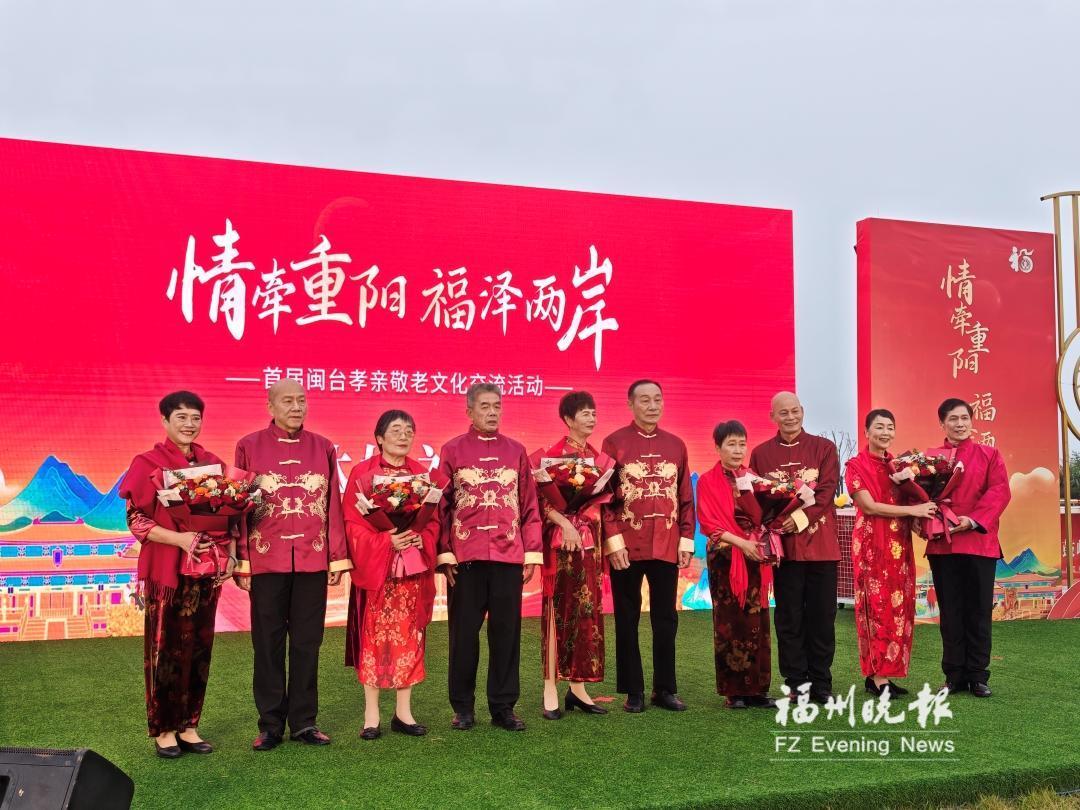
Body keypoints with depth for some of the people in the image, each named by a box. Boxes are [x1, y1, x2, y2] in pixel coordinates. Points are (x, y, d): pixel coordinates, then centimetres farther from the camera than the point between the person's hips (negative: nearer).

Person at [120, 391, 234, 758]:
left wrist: (231, 551, -3)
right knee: (166, 650, 3)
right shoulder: (148, 464, -4)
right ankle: (163, 729, 15)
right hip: (166, 570, -4)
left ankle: (188, 726, 20)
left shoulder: (213, 464, 10)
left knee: (199, 648, 9)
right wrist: (180, 538, -20)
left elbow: (229, 513, 13)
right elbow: (136, 520, -8)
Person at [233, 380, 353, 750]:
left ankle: (304, 722, 19)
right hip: (266, 562, -1)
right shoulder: (249, 446, 1)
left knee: (307, 644, 8)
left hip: (313, 562, 2)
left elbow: (333, 506, 6)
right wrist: (241, 562, -3)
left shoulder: (323, 448, 6)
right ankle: (270, 725, 18)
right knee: (268, 645, 7)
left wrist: (337, 558, 4)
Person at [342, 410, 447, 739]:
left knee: (409, 636, 6)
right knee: (374, 635, 0)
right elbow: (352, 521, -6)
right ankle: (371, 714, 10)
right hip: (375, 567, -3)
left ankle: (404, 712, 16)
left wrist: (423, 539, -10)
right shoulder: (362, 473, -3)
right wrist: (385, 541, -17)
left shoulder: (424, 474, 9)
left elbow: (434, 518, 9)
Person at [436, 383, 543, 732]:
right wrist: (444, 554, -6)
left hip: (508, 557, 2)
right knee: (464, 633, 6)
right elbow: (441, 506, 1)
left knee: (507, 633, 6)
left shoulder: (516, 450, 9)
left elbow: (530, 505, 9)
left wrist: (532, 553, 3)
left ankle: (503, 707, 18)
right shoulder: (452, 450, 3)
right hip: (465, 558, -2)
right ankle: (463, 707, 19)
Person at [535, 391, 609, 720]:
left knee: (587, 612, 6)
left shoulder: (596, 456, 14)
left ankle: (578, 687, 14)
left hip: (590, 541, 6)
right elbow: (541, 499, -10)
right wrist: (565, 523, -19)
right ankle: (551, 690, 3)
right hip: (562, 540, -6)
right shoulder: (553, 454, -5)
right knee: (559, 610, -3)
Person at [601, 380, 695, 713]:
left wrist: (687, 539, 3)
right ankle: (633, 691, 16)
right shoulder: (614, 442, -1)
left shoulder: (676, 445, 9)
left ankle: (665, 688, 20)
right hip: (627, 546, -3)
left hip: (667, 546, 3)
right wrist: (613, 539, -11)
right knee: (627, 619, 6)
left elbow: (686, 496, 10)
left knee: (666, 619, 9)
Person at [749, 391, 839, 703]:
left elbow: (827, 490, -5)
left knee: (822, 616, 6)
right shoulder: (761, 453, 6)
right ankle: (796, 684, 15)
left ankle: (821, 685, 17)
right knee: (789, 618, 5)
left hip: (821, 544, 0)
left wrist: (801, 519, -16)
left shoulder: (824, 448, 5)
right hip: (784, 545, 0)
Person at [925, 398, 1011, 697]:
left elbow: (1000, 491, -4)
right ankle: (954, 676, 14)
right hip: (942, 544, 1)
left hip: (980, 542, 0)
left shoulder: (989, 455, 7)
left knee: (979, 611, 4)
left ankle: (978, 675, 14)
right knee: (950, 612, 6)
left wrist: (974, 520, -17)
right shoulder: (929, 457, 9)